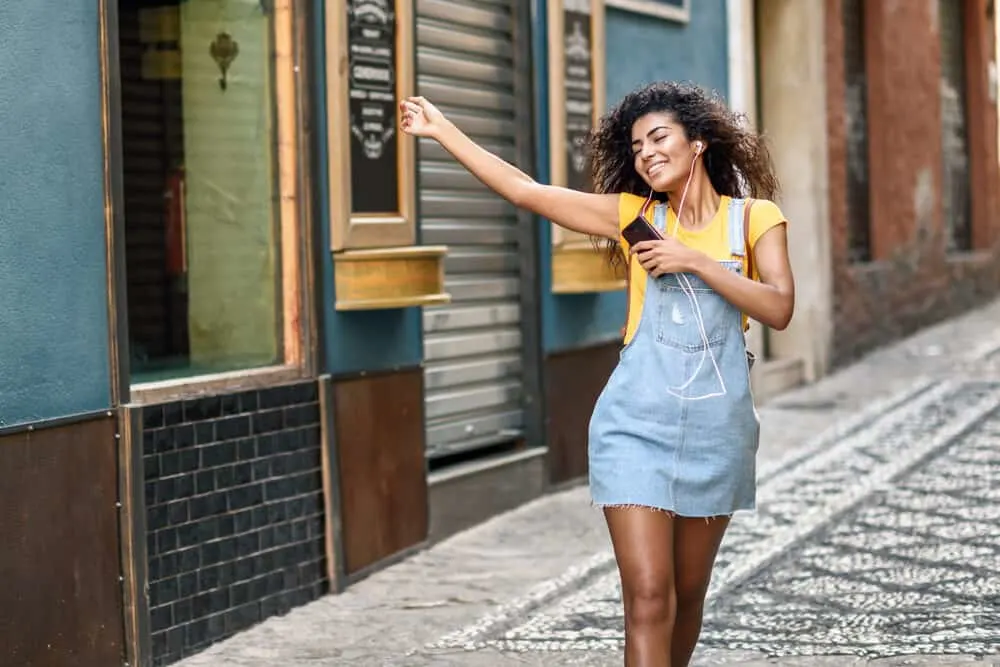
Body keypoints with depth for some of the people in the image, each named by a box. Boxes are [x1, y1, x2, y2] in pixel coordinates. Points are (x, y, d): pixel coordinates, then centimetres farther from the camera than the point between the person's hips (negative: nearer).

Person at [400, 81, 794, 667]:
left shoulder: (754, 218, 3)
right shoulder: (636, 216, 5)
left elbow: (779, 309, -10)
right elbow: (527, 191, 4)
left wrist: (696, 261, -14)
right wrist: (442, 129, 3)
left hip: (717, 426, 1)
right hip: (637, 422, 0)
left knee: (688, 595, 13)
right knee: (648, 598, -10)